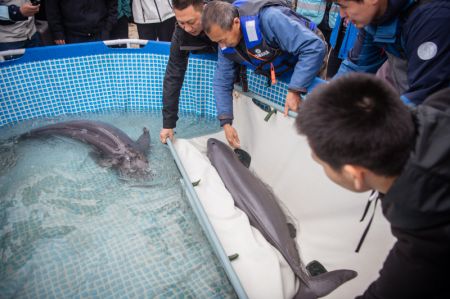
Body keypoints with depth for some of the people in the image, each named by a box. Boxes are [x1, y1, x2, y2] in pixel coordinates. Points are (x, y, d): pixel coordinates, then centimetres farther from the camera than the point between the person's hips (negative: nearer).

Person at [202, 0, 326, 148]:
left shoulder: (268, 18, -41)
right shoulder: (226, 41, -17)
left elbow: (315, 47, -43)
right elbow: (222, 82, -10)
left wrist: (295, 91, -44)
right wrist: (226, 123, -17)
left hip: (306, 70, -5)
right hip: (275, 75, 6)